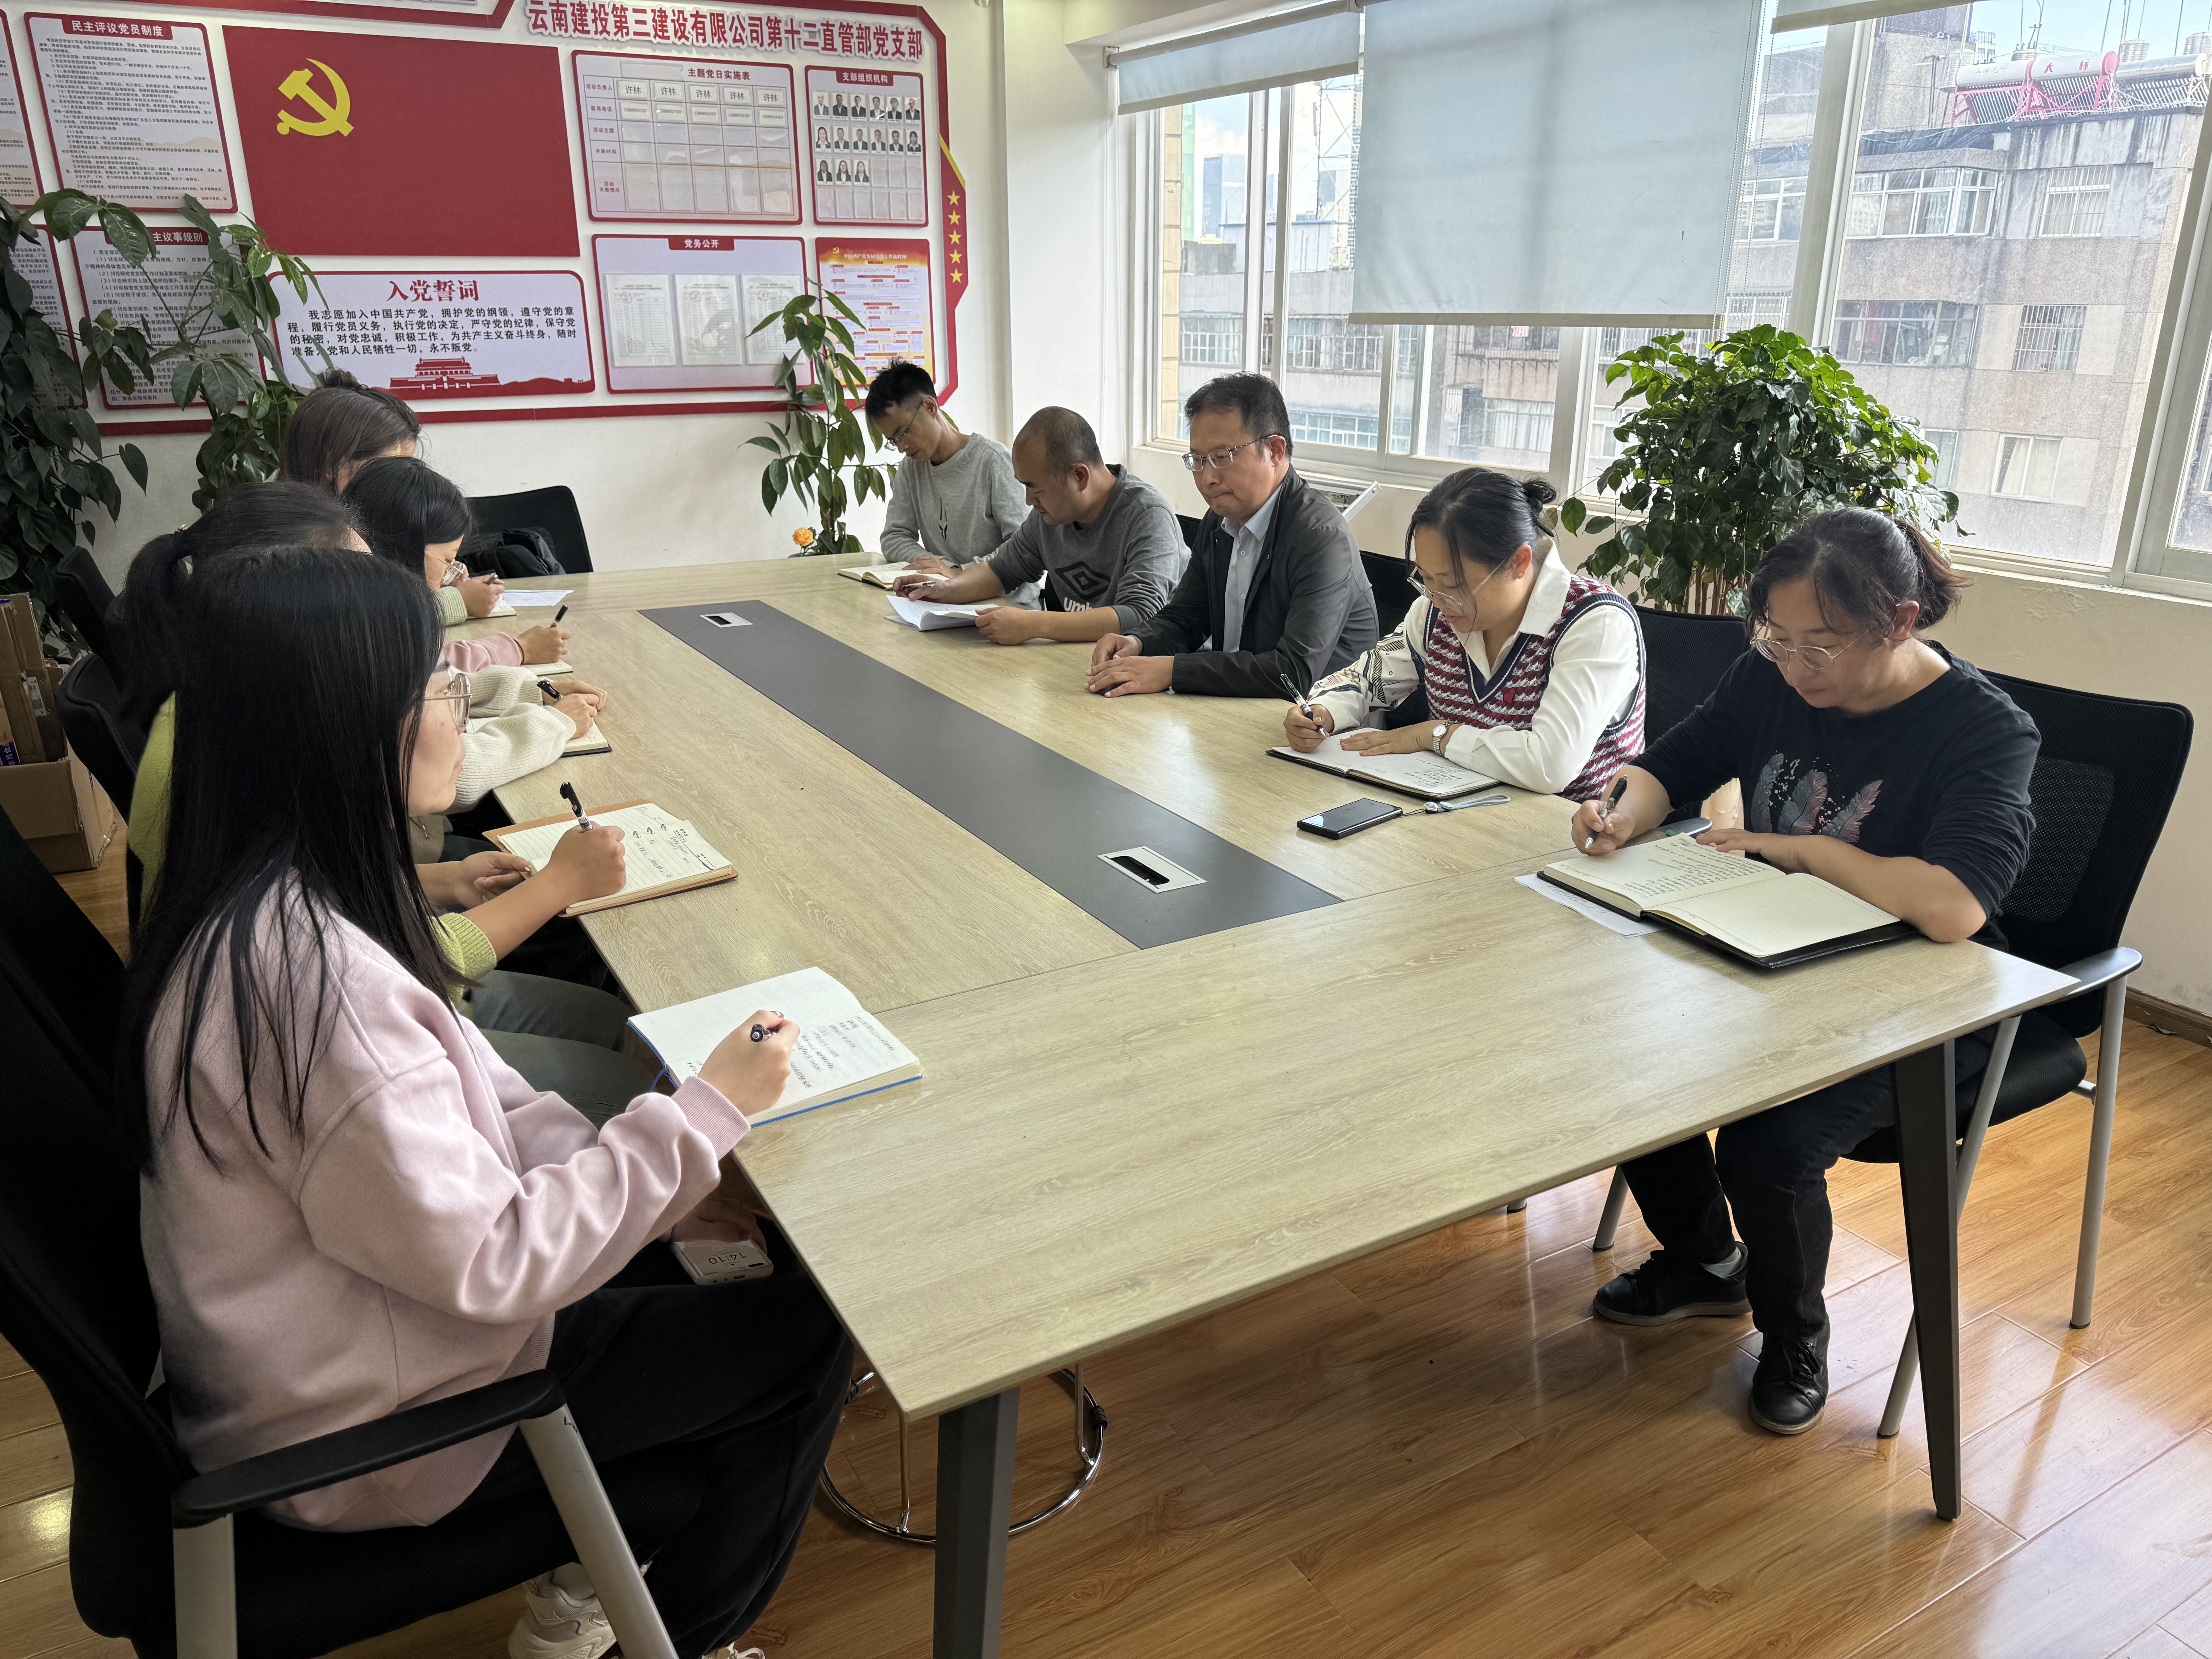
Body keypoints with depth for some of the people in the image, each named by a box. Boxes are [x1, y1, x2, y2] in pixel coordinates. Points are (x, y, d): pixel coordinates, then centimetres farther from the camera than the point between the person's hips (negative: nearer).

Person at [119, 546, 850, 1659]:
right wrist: (705, 1115, -20)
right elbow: (487, 1262, -28)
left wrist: (667, 1185, -5)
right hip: (366, 1433, -9)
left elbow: (460, 1103, 3)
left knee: (692, 1274, 17)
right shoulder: (309, 969, -34)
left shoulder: (267, 899, -3)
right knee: (809, 1333, 0)